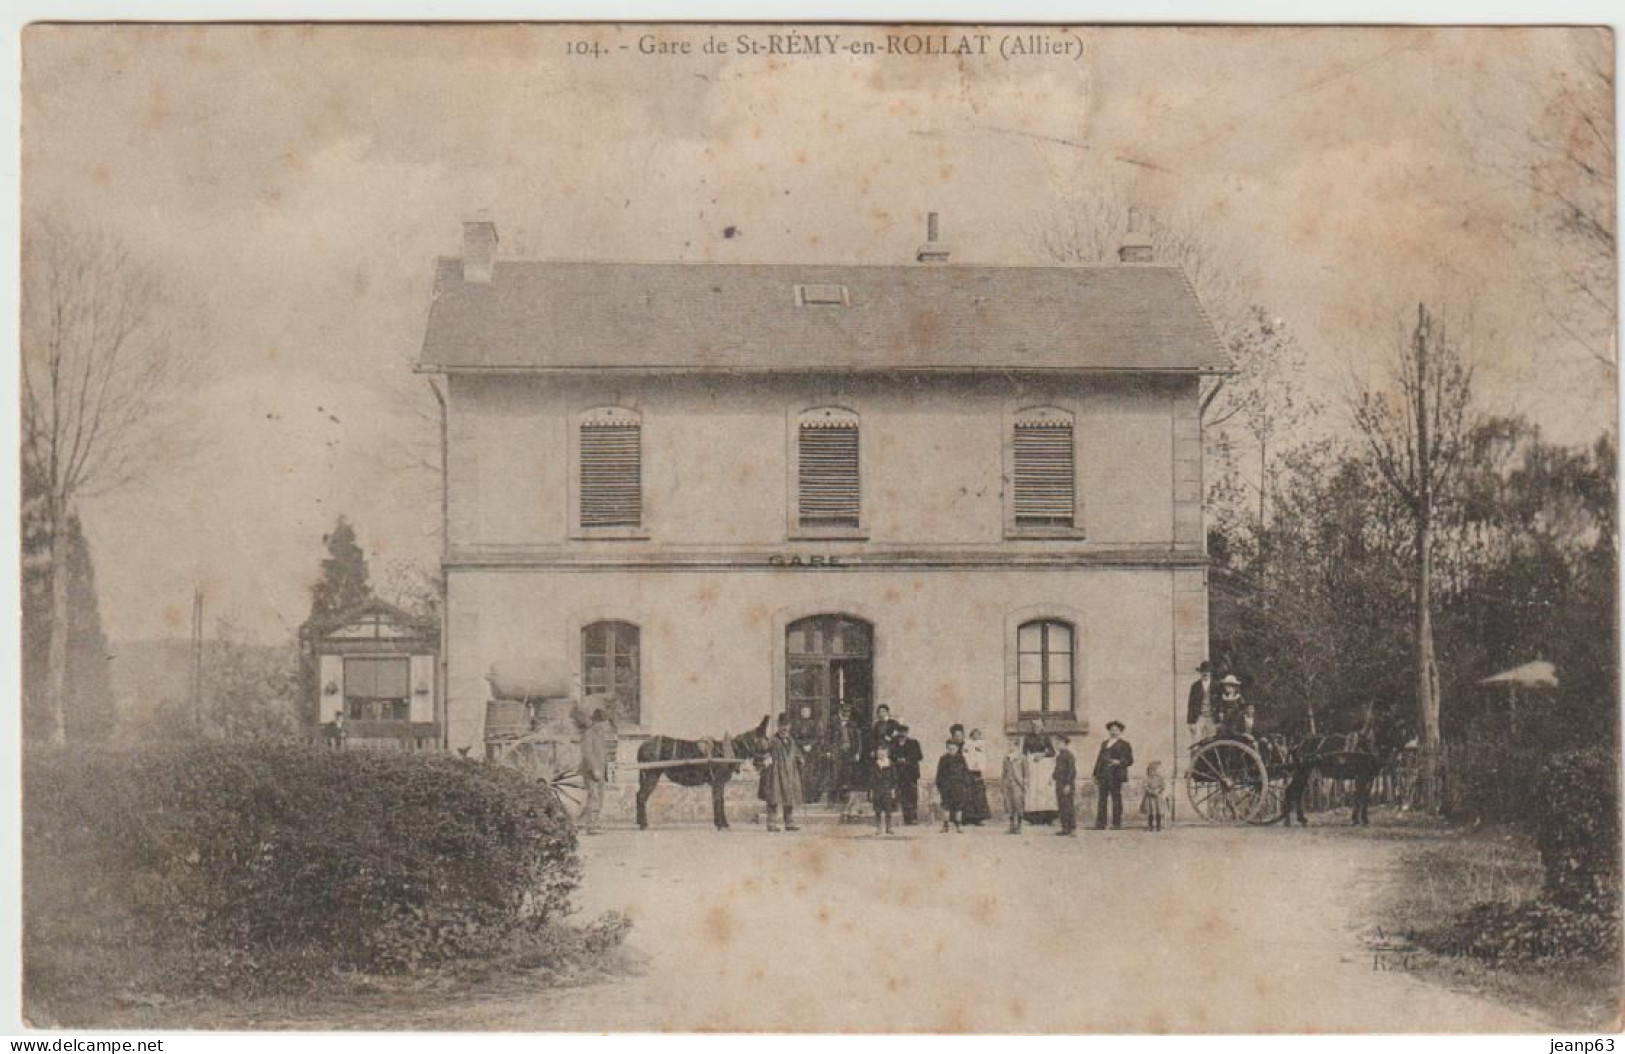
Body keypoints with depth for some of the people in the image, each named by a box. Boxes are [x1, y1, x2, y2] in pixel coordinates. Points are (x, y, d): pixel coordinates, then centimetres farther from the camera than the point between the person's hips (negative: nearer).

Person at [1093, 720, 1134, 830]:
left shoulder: (1124, 744, 5)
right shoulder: (1104, 744, 23)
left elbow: (1129, 760, 0)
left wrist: (1119, 762, -18)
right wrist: (1096, 774, 15)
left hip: (1115, 775, -5)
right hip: (1103, 775, 5)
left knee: (1116, 799, -6)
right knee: (1102, 799, 0)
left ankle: (1116, 824, -5)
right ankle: (1100, 824, -2)